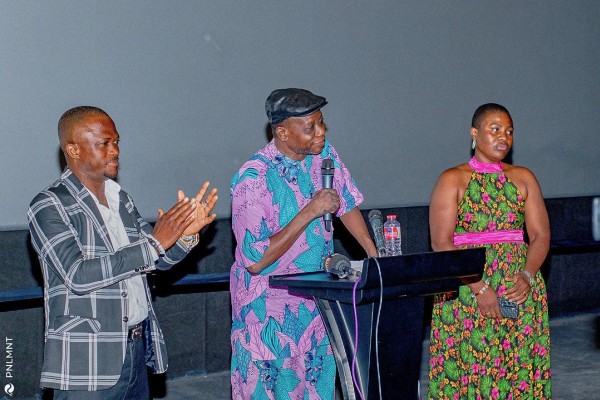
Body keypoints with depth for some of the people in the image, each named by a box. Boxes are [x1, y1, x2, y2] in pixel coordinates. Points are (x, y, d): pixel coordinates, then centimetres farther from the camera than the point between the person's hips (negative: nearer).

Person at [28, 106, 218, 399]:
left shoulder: (120, 199, 12)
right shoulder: (49, 206, -10)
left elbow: (157, 260, 16)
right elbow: (78, 275, -22)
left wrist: (186, 235, -5)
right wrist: (154, 244, -21)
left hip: (138, 350, 7)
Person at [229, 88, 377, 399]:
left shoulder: (323, 154, -2)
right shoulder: (253, 179, -22)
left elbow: (347, 204, 13)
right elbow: (255, 261, -25)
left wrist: (376, 256, 4)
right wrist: (310, 212, -25)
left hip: (318, 299, 6)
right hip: (270, 308, -6)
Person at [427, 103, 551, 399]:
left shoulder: (523, 178, 12)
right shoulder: (453, 180, 1)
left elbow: (541, 235, 6)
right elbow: (441, 242, -8)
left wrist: (527, 277, -12)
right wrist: (479, 288, -17)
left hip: (520, 292, 3)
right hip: (466, 291, -3)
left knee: (521, 367, 1)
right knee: (469, 365, -5)